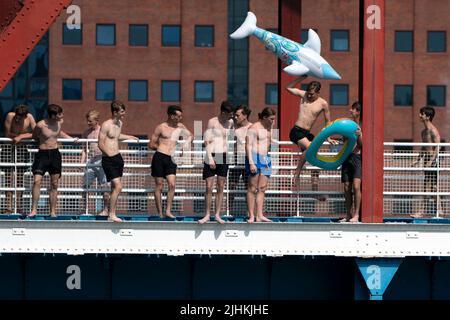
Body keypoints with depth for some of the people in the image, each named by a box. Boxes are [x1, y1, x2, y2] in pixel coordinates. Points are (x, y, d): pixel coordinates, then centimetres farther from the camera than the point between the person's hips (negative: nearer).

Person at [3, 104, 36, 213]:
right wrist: (25, 135, -17)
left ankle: (18, 206, 7)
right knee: (10, 177, -8)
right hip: (11, 147, -2)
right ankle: (9, 206, -10)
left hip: (22, 148, 2)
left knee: (20, 178, 3)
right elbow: (7, 134, -16)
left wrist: (20, 137, -24)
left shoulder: (29, 117, -11)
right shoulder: (10, 116, -15)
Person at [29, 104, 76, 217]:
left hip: (55, 154, 4)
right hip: (42, 153, -4)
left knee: (54, 184, 5)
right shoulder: (40, 125, -14)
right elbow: (34, 136, 6)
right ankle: (34, 209, -8)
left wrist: (71, 138, 17)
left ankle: (53, 212, 9)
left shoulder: (60, 122, 0)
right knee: (37, 181, -14)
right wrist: (43, 143, 7)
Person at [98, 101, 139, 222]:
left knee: (115, 187, 10)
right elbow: (101, 144, -15)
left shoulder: (119, 123, 11)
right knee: (118, 186, -14)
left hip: (118, 158, 8)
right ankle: (112, 215, -9)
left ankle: (112, 213, 16)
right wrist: (110, 155, -17)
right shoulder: (106, 125, -15)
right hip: (109, 160, -8)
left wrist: (130, 137, 35)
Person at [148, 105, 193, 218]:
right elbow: (151, 145, 4)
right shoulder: (161, 127, 1)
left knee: (172, 184, -12)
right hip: (159, 158, -4)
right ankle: (160, 213, 5)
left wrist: (188, 141, 8)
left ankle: (168, 211, -8)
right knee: (159, 186, 0)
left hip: (171, 159, 4)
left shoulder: (180, 127, 14)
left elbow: (190, 135, 28)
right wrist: (163, 147, 3)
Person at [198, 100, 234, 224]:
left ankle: (217, 215, 9)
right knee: (209, 187, -5)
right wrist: (210, 158, -17)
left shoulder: (230, 122, 7)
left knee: (221, 187, 4)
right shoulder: (212, 122, -7)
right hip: (212, 156, -5)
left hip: (224, 157, 5)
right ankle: (207, 215, 2)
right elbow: (207, 141, -10)